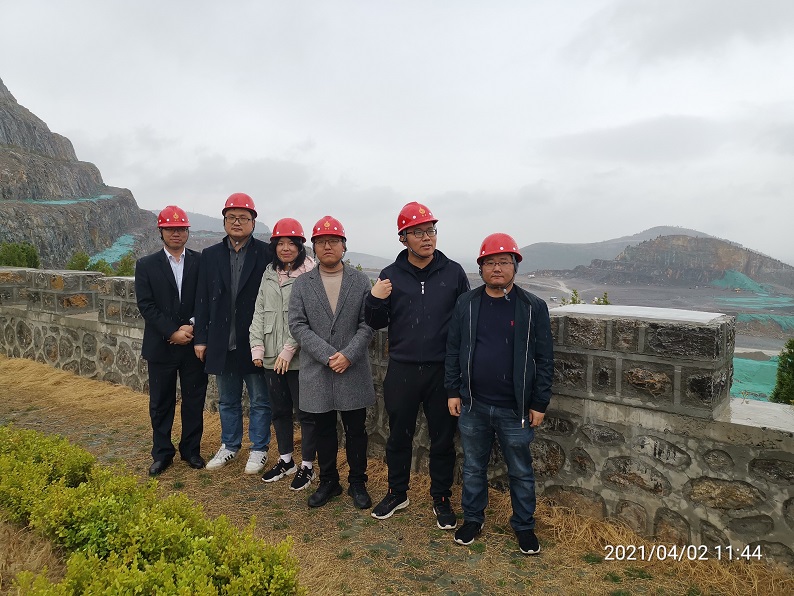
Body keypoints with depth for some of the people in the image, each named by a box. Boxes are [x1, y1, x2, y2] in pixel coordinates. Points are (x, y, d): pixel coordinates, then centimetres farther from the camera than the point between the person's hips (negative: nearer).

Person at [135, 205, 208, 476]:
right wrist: (172, 332, -15)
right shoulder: (146, 265, 1)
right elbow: (146, 305, -6)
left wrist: (192, 326, -14)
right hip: (161, 346, 0)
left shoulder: (201, 261, 2)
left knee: (194, 401, 9)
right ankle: (162, 453, 26)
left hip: (194, 344, 0)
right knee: (160, 403, 11)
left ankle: (191, 449, 25)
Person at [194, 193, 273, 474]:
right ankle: (229, 445, 35)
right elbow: (203, 300, 6)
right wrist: (201, 338, 4)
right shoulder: (210, 255, 5)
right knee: (227, 400, 18)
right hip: (222, 341, 4)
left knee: (259, 400, 10)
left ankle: (259, 449, 25)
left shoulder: (266, 253, -7)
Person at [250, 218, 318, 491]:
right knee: (279, 410, 18)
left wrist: (289, 350, -18)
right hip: (271, 358, 7)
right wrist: (257, 347, 2)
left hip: (299, 358, -7)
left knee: (305, 412, 6)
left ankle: (307, 466, 22)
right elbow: (259, 312, 11)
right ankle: (285, 460, 35)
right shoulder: (269, 274, 11)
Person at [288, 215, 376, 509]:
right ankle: (328, 481, 31)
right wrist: (328, 355, -14)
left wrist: (348, 355, -14)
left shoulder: (361, 281, 2)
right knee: (324, 430, 14)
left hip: (353, 371, -1)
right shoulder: (302, 284, 4)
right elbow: (297, 325, -4)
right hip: (317, 372, 1)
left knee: (356, 430, 9)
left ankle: (357, 482, 26)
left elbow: (367, 324, -2)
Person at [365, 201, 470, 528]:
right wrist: (374, 300, -15)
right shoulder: (390, 275, 2)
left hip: (443, 371, -1)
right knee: (399, 436, 14)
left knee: (443, 438, 11)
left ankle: (441, 499, 30)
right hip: (402, 370, 1)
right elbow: (376, 323, 6)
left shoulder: (453, 272, 0)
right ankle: (397, 493, 35)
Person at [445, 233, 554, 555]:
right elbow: (453, 349, 4)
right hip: (472, 406, 2)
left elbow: (544, 359, -3)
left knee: (521, 472, 14)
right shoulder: (466, 303, 0)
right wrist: (453, 391, 1)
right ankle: (473, 519, 36)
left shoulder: (533, 307, -5)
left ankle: (524, 525, 33)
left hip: (515, 409, -1)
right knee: (473, 467, 17)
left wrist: (539, 403, -4)